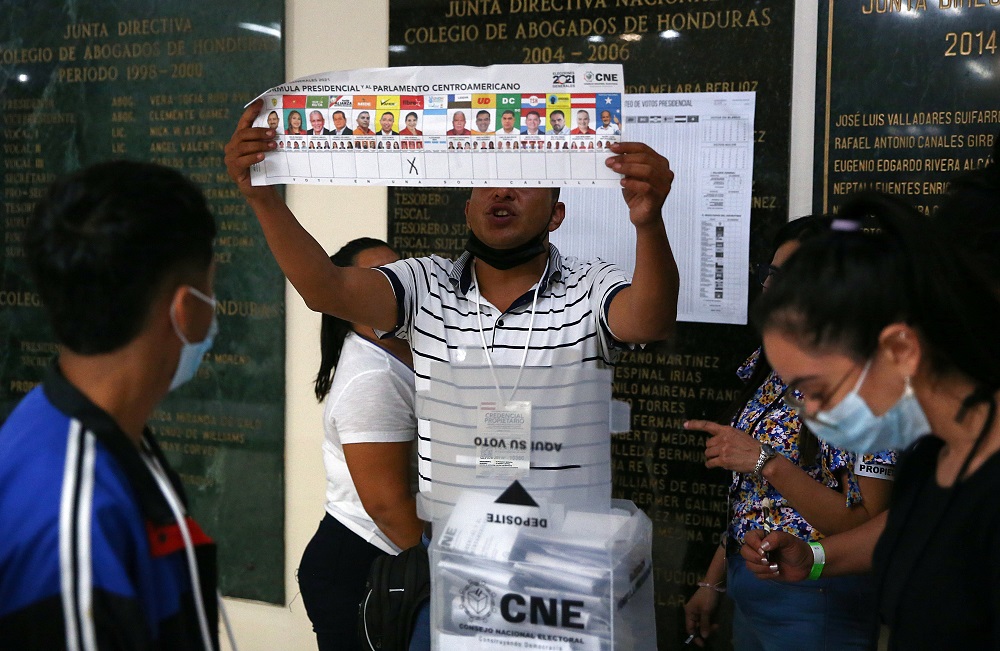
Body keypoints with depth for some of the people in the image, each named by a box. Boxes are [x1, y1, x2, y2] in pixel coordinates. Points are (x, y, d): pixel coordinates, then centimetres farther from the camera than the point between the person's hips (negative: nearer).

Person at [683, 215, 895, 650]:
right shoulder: (771, 366, 6)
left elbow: (867, 528, -23)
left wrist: (767, 463, -27)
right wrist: (712, 584, 12)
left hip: (814, 609, -7)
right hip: (749, 594, 7)